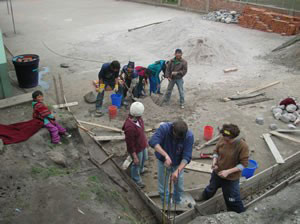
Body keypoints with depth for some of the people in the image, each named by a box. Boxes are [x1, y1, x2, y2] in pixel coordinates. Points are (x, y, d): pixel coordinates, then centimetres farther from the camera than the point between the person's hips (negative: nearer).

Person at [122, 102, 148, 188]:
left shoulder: (138, 118, -16)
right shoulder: (130, 127, -41)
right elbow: (130, 144, -30)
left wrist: (145, 140, 19)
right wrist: (135, 157, -20)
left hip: (142, 145, 8)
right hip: (136, 149, -8)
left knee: (144, 158, 33)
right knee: (137, 164, 19)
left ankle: (141, 170, 65)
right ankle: (136, 180, 48)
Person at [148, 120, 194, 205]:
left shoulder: (189, 136, -27)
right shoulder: (164, 128, -28)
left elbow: (186, 157, -27)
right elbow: (153, 142, -40)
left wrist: (177, 171, -39)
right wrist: (166, 155, -47)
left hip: (178, 164, 1)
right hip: (163, 162, 0)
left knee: (179, 187, 18)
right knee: (163, 188, 15)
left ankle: (177, 204, 48)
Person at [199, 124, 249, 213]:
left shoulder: (243, 146, -28)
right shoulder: (222, 139, -16)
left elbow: (244, 164, -21)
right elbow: (216, 151, 1)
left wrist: (228, 171, -26)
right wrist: (214, 161, -19)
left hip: (231, 178, -5)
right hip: (217, 173, 5)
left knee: (232, 200, 10)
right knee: (210, 189, 30)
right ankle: (202, 199, 60)